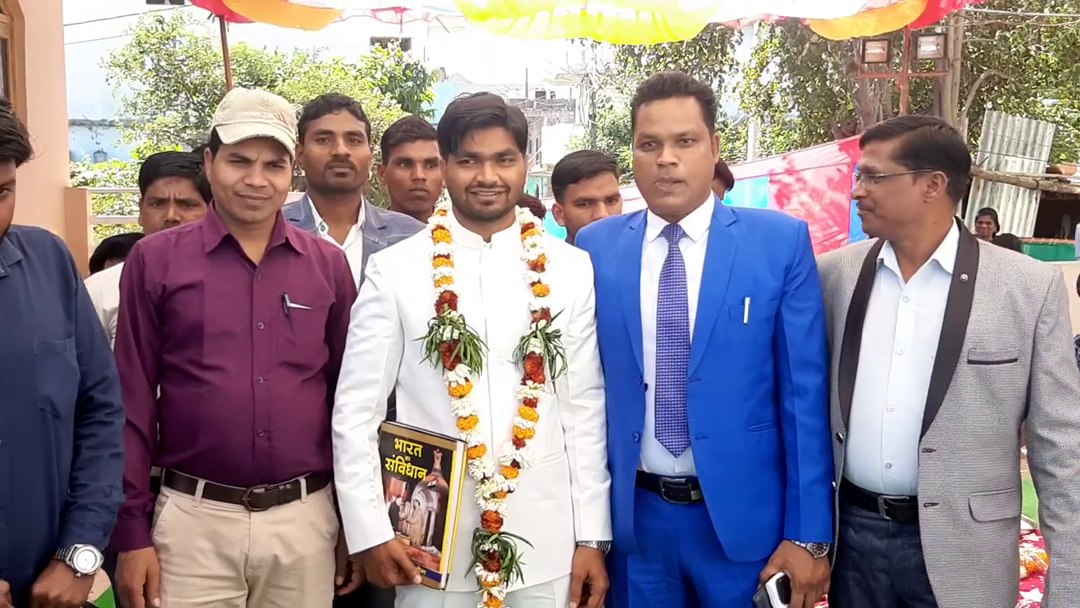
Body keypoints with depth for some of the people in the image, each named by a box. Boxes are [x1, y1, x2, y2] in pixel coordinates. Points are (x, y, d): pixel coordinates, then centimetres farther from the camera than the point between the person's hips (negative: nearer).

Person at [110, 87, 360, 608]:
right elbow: (132, 403, 1)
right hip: (194, 519, -1)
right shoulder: (155, 260, -2)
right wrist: (131, 531, -1)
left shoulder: (328, 265, 3)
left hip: (305, 519, 2)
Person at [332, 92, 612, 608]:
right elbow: (356, 409, 0)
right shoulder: (395, 270, -2)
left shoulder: (572, 271, 1)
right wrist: (369, 531, -5)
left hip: (546, 543, 1)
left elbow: (585, 409, 2)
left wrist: (592, 536, 2)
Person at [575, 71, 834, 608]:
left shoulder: (782, 241, -5)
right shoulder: (595, 247, 0)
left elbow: (805, 393, -5)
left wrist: (809, 534, -7)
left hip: (743, 516, -1)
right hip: (632, 517, 2)